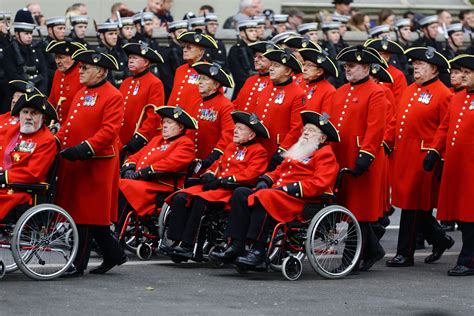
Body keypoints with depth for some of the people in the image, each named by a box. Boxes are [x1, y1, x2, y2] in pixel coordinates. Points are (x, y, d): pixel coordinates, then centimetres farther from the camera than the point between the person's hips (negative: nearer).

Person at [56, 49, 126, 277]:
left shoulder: (113, 96, -10)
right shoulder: (81, 94, 17)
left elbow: (109, 131, -19)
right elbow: (69, 126, 21)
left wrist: (83, 148, -27)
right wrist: (56, 142, 5)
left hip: (95, 165, -9)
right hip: (74, 163, 9)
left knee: (87, 214, -4)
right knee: (92, 216, 13)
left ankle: (79, 264, 1)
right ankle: (114, 254, 24)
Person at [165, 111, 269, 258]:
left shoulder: (258, 151, 0)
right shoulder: (231, 147, 27)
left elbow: (251, 173, -13)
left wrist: (224, 181, -17)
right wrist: (210, 175, 3)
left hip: (232, 190, -8)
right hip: (214, 185, 8)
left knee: (200, 201, -34)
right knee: (180, 198, -15)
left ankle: (187, 245, -32)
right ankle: (177, 242, -22)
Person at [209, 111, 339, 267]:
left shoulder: (326, 155, 2)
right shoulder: (297, 152, 29)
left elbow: (320, 184, -13)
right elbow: (279, 171, 33)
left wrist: (288, 188, -17)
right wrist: (265, 182, 9)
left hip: (300, 200, -9)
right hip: (278, 193, 9)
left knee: (263, 197, -34)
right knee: (240, 193, -10)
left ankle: (258, 251, -34)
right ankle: (236, 247, -22)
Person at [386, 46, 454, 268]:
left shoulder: (442, 94, -8)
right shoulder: (410, 90, 15)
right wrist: (392, 147, 16)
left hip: (423, 158, -8)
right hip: (403, 156, 8)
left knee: (413, 205, -3)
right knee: (414, 206, 11)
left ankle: (405, 254, 4)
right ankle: (440, 239, 29)